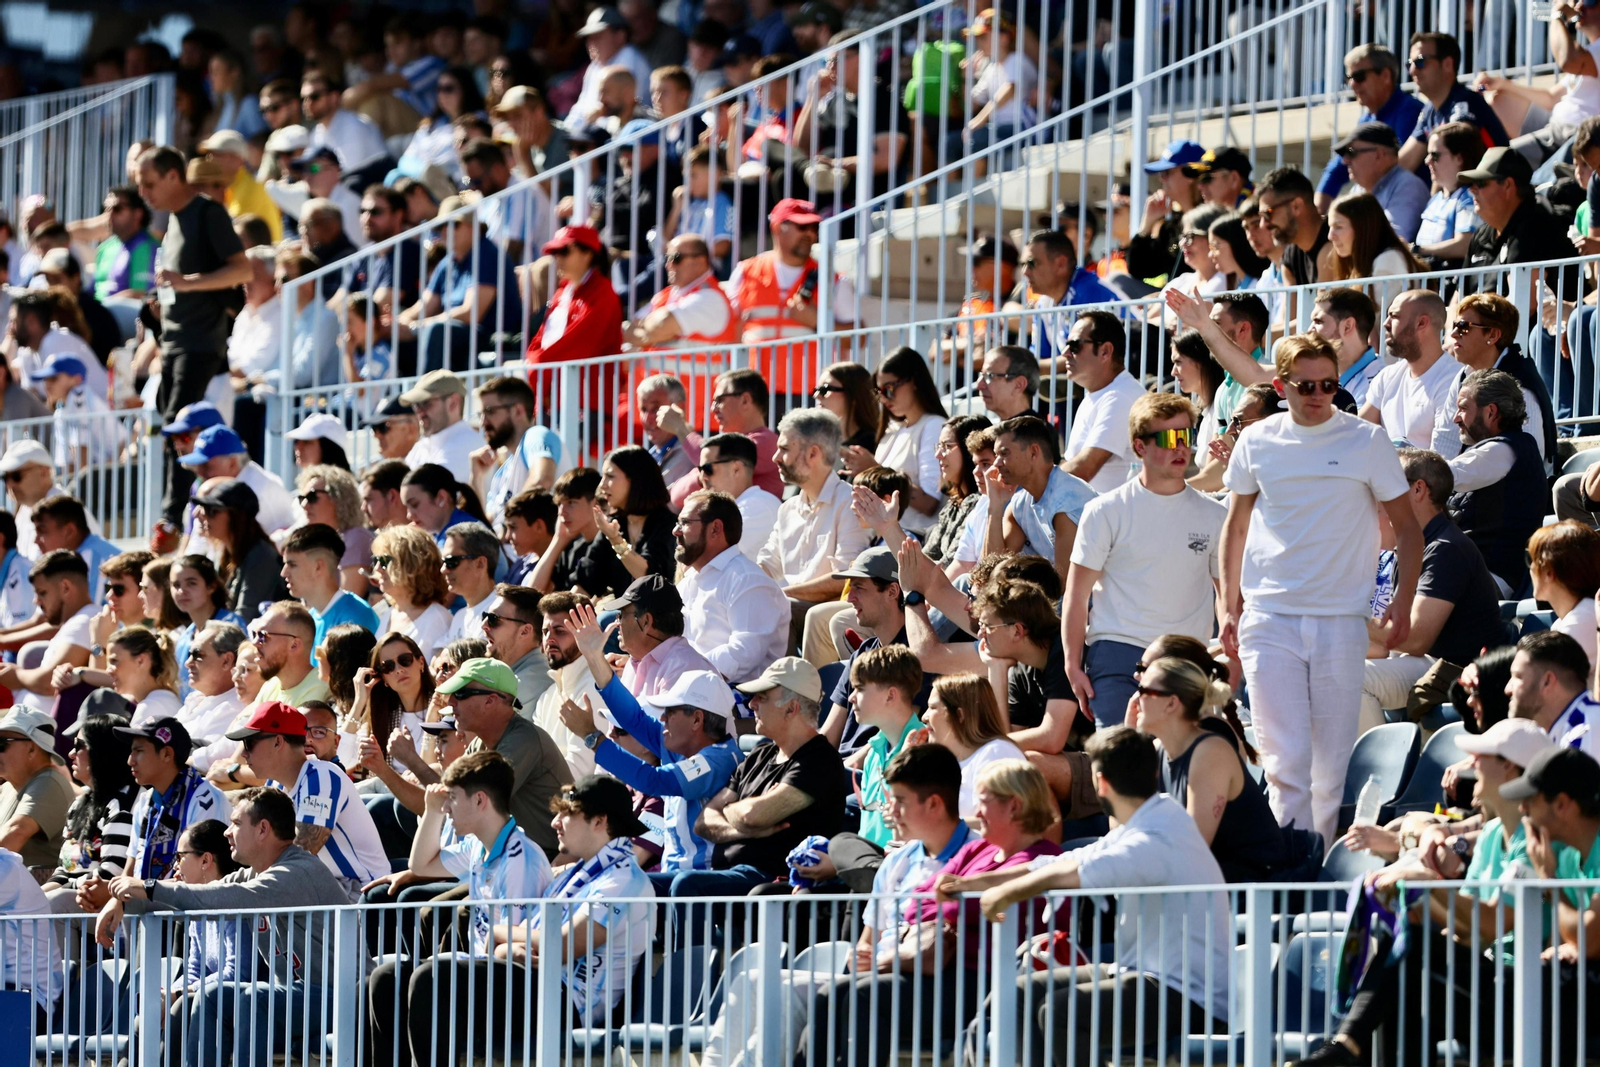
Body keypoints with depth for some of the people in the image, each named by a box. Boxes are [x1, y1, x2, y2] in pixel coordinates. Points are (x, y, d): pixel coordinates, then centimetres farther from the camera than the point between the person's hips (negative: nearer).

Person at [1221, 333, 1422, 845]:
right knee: (1285, 758, -8)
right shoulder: (1257, 443, 6)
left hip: (1342, 620, -1)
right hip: (1269, 618, 1)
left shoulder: (1366, 442, 0)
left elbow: (1407, 525, 6)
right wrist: (1229, 605, 12)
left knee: (1335, 759, 3)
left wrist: (1402, 601, -5)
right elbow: (1236, 527, 18)